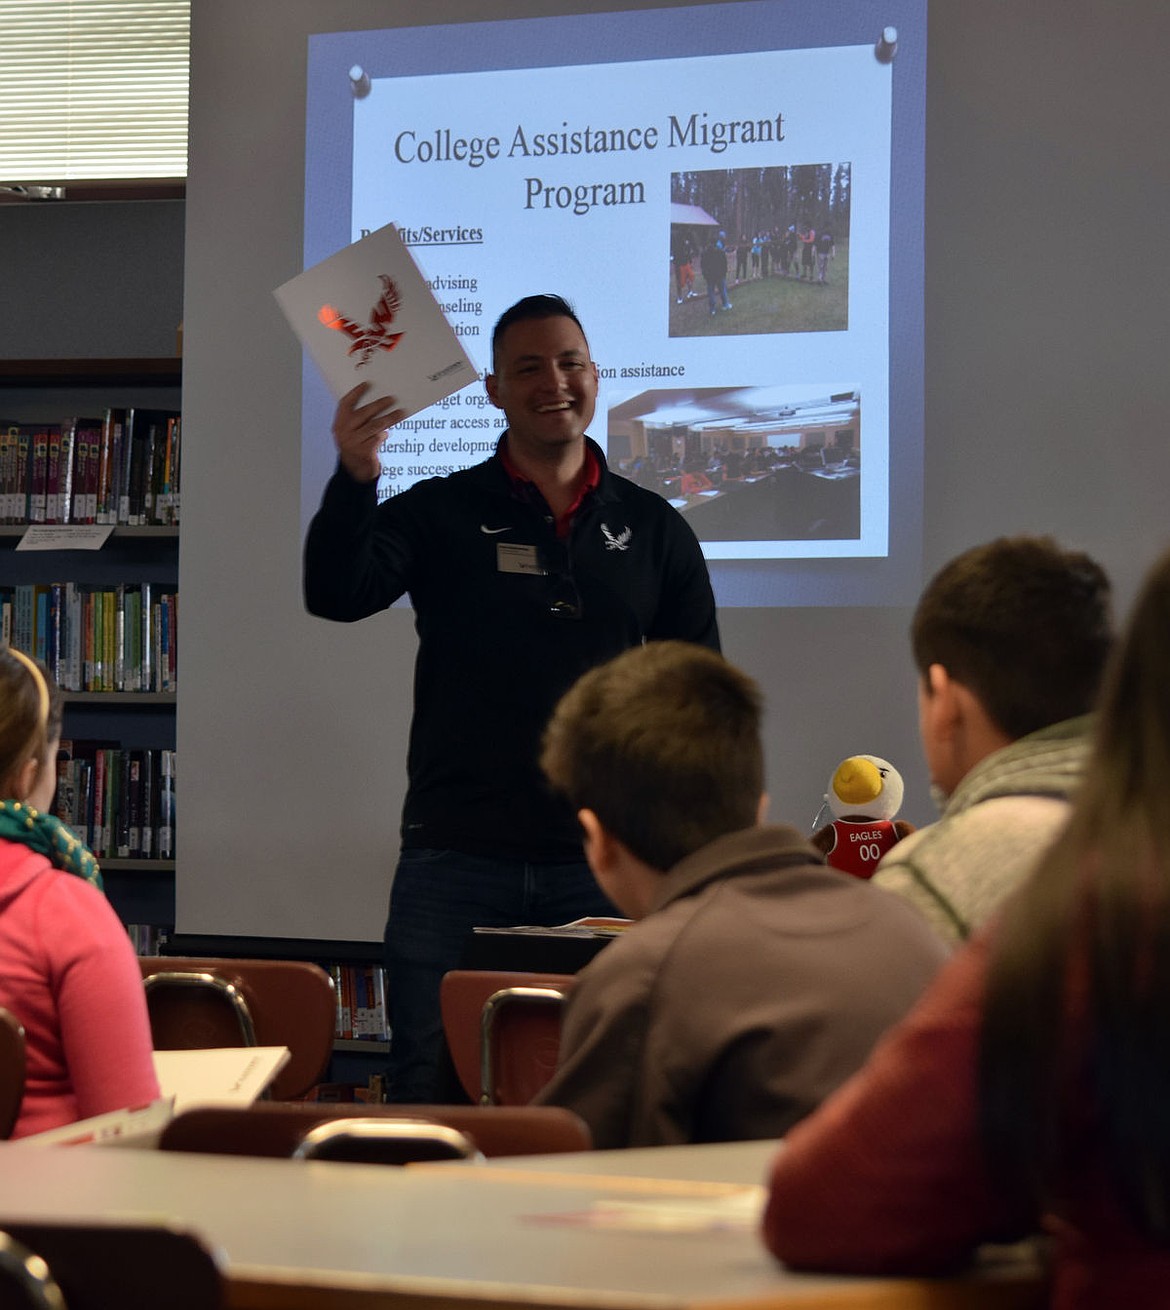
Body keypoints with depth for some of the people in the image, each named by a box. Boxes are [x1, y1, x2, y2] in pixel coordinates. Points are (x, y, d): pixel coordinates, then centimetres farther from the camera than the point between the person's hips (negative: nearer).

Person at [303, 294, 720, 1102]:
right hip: (455, 861, -1)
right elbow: (337, 596, -8)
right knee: (429, 1093, -2)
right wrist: (354, 480, -26)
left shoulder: (652, 528, 12)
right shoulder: (440, 514, 7)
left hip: (604, 862, 1)